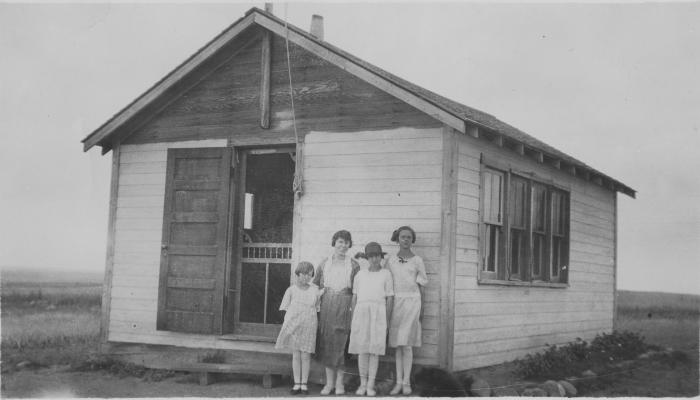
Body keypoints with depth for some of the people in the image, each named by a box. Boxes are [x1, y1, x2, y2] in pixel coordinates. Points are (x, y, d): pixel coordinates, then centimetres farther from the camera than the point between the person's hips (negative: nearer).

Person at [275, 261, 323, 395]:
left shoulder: (315, 290, 5)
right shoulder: (291, 290, 2)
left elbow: (317, 309, 12)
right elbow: (287, 309, 4)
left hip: (308, 327, 0)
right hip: (293, 325, 0)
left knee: (306, 355, 2)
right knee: (296, 355, 5)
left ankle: (304, 384, 10)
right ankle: (297, 384, 11)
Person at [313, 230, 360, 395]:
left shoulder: (354, 265, 4)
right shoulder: (324, 264, 10)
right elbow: (316, 285, 14)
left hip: (345, 306, -2)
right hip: (327, 305, 2)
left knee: (341, 343, -5)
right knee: (326, 343, 2)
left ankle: (339, 382, 5)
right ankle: (329, 382, 10)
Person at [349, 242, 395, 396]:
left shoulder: (386, 274, 6)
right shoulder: (360, 275, 12)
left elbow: (390, 298, 5)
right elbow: (354, 297, 13)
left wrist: (387, 320, 0)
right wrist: (352, 319, 7)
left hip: (378, 313, -2)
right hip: (361, 311, 2)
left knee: (374, 350, -2)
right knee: (362, 349, 1)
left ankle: (371, 385, 3)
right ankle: (362, 384, 10)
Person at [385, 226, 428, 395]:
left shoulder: (417, 261, 5)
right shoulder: (390, 261, 9)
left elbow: (421, 286, 8)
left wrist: (421, 308, 5)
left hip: (411, 302, -2)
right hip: (395, 302, 2)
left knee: (406, 343, -7)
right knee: (397, 344, 3)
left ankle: (406, 382, -1)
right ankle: (398, 382, 7)